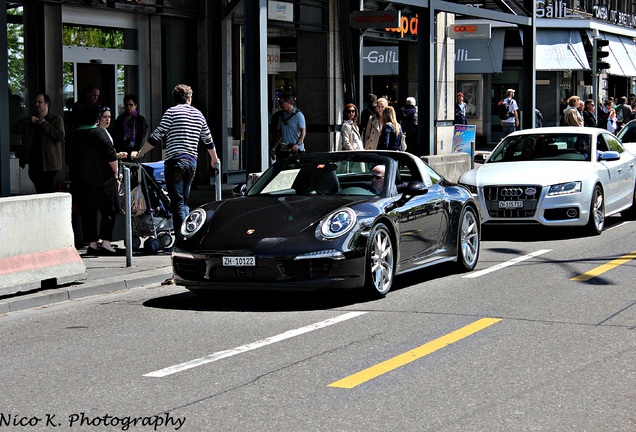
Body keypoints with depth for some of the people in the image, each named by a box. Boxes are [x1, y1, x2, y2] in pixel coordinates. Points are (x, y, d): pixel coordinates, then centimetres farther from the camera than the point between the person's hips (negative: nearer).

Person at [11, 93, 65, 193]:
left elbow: (61, 136, -14)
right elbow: (14, 129, 8)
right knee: (39, 191, 9)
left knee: (48, 192, -9)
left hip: (49, 162, -5)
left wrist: (44, 124, -12)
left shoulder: (56, 119, 2)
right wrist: (28, 120, -5)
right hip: (34, 162, 5)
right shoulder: (31, 119, 17)